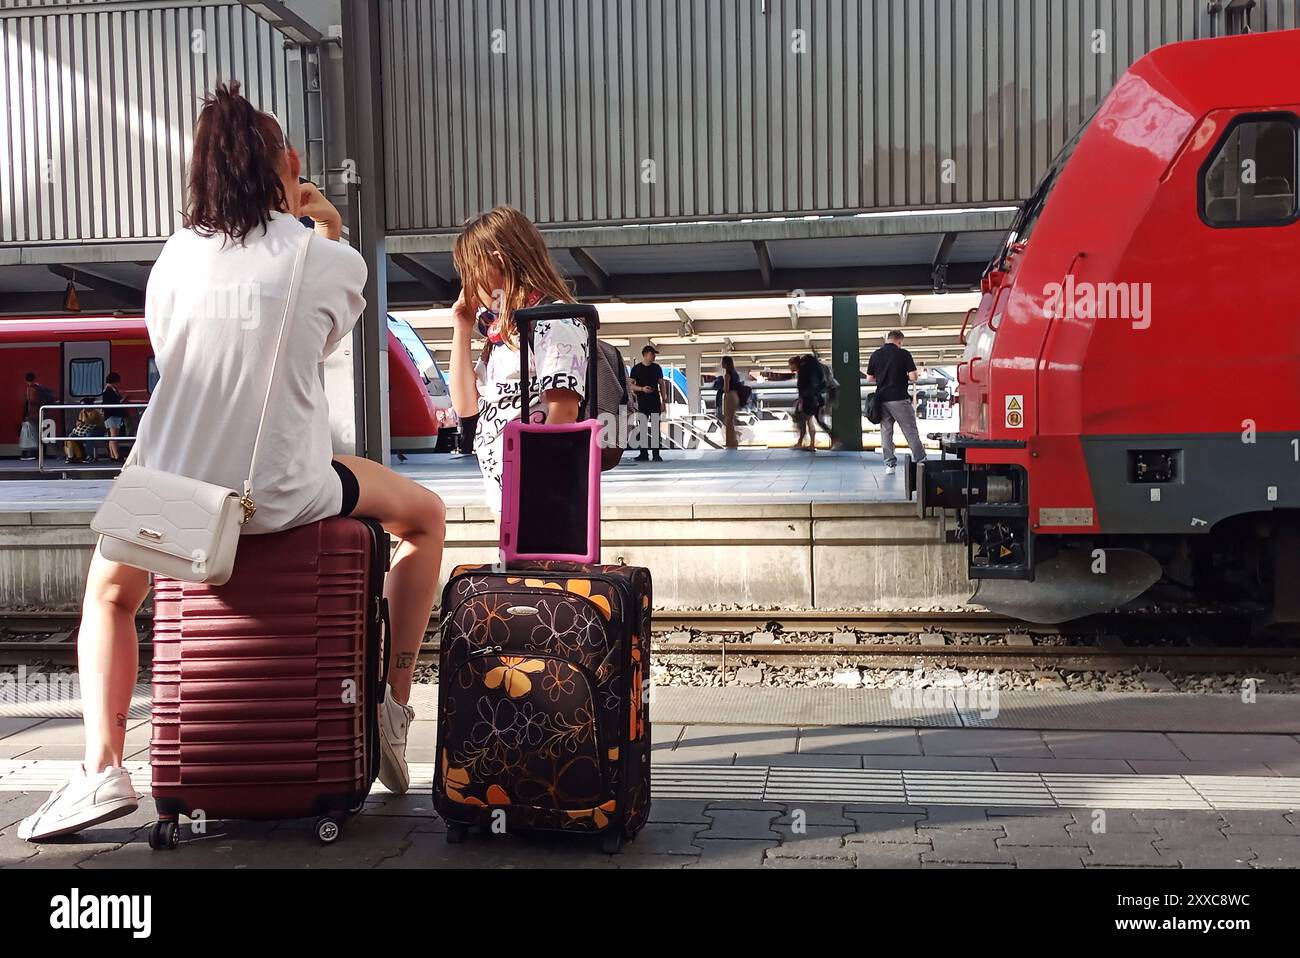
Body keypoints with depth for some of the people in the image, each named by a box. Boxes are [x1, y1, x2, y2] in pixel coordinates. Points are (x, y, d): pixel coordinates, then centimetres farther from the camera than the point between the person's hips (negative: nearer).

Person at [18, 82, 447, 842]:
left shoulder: (175, 256, 4)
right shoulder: (331, 260, -4)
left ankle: (104, 768, 14)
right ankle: (394, 708, 24)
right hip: (285, 497, -2)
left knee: (109, 594, 34)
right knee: (426, 516, 25)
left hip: (171, 497, 3)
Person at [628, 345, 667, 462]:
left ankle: (656, 454, -1)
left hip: (655, 402, 1)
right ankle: (643, 453, 7)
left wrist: (664, 401, 6)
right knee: (642, 428, 1)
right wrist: (642, 389, -15)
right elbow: (631, 385, 3)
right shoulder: (636, 368, 4)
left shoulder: (657, 368, 11)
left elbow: (662, 384, 12)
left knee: (655, 428, -3)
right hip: (642, 403, -1)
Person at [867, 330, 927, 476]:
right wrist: (905, 377, 10)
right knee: (911, 432, 3)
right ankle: (920, 462, 5)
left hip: (882, 399, 4)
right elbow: (913, 377, -11)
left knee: (886, 432, 8)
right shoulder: (903, 354, -6)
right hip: (899, 398, -4)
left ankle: (889, 464, 4)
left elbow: (869, 378, 11)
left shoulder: (875, 355, 6)